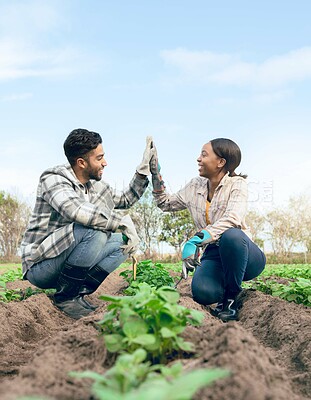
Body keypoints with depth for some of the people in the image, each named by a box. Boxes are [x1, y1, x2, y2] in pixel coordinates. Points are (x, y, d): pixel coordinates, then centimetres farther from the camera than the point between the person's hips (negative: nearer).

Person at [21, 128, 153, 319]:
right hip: (39, 266, -8)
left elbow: (125, 200, 23)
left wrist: (143, 169, 12)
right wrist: (124, 221, -30)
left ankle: (78, 294, -6)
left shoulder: (96, 186, 7)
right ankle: (65, 297, -15)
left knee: (121, 242, -1)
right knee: (95, 230, -29)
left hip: (67, 264, 8)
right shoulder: (54, 179, -16)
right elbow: (77, 210, -37)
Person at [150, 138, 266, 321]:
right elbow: (166, 203, 22)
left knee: (231, 235, -39)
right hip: (214, 255, 3)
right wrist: (156, 172, 9)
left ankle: (232, 295, -15)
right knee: (202, 292, -30)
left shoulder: (237, 184, -10)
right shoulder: (195, 186, 8)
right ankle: (225, 288, 8)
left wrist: (195, 241, -40)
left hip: (245, 257, -3)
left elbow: (232, 219, -29)